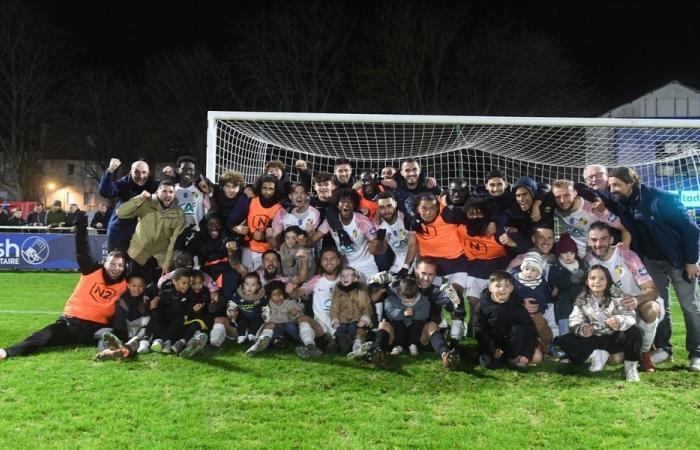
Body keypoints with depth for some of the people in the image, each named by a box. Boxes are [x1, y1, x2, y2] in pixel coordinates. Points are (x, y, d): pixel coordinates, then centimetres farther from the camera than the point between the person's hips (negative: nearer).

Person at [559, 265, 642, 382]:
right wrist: (582, 329, -38)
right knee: (565, 341, -19)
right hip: (594, 340, 2)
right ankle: (596, 355, 1)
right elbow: (574, 321, -13)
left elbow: (630, 317, -22)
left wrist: (619, 321, -46)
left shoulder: (617, 296, -10)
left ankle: (630, 365, -6)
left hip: (614, 338, -2)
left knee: (634, 332, -33)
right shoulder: (582, 300, -4)